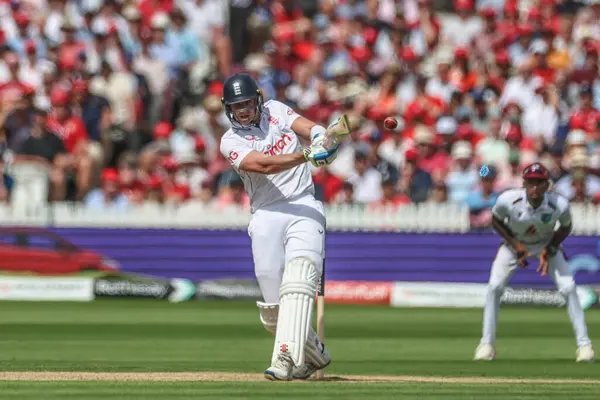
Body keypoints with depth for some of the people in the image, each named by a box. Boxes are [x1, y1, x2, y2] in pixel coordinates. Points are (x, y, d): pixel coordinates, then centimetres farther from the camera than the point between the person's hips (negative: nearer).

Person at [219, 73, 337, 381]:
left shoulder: (276, 111, 10)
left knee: (298, 281, -23)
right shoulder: (231, 142, 1)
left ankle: (286, 360, -34)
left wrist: (319, 139, -30)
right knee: (273, 304, -2)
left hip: (303, 208, -1)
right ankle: (313, 356, 21)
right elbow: (263, 164, -17)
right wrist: (306, 155, -31)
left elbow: (310, 128, -4)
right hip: (266, 216, 1)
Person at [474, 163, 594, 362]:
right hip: (514, 243, 0)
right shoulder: (508, 200, -32)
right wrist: (515, 244, -21)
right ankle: (487, 344, -3)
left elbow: (566, 227, -8)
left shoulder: (560, 205, -31)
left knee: (568, 288, -13)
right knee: (494, 286, -15)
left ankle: (584, 344, -3)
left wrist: (550, 250, -21)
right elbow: (496, 220, -11)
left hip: (547, 245, 0)